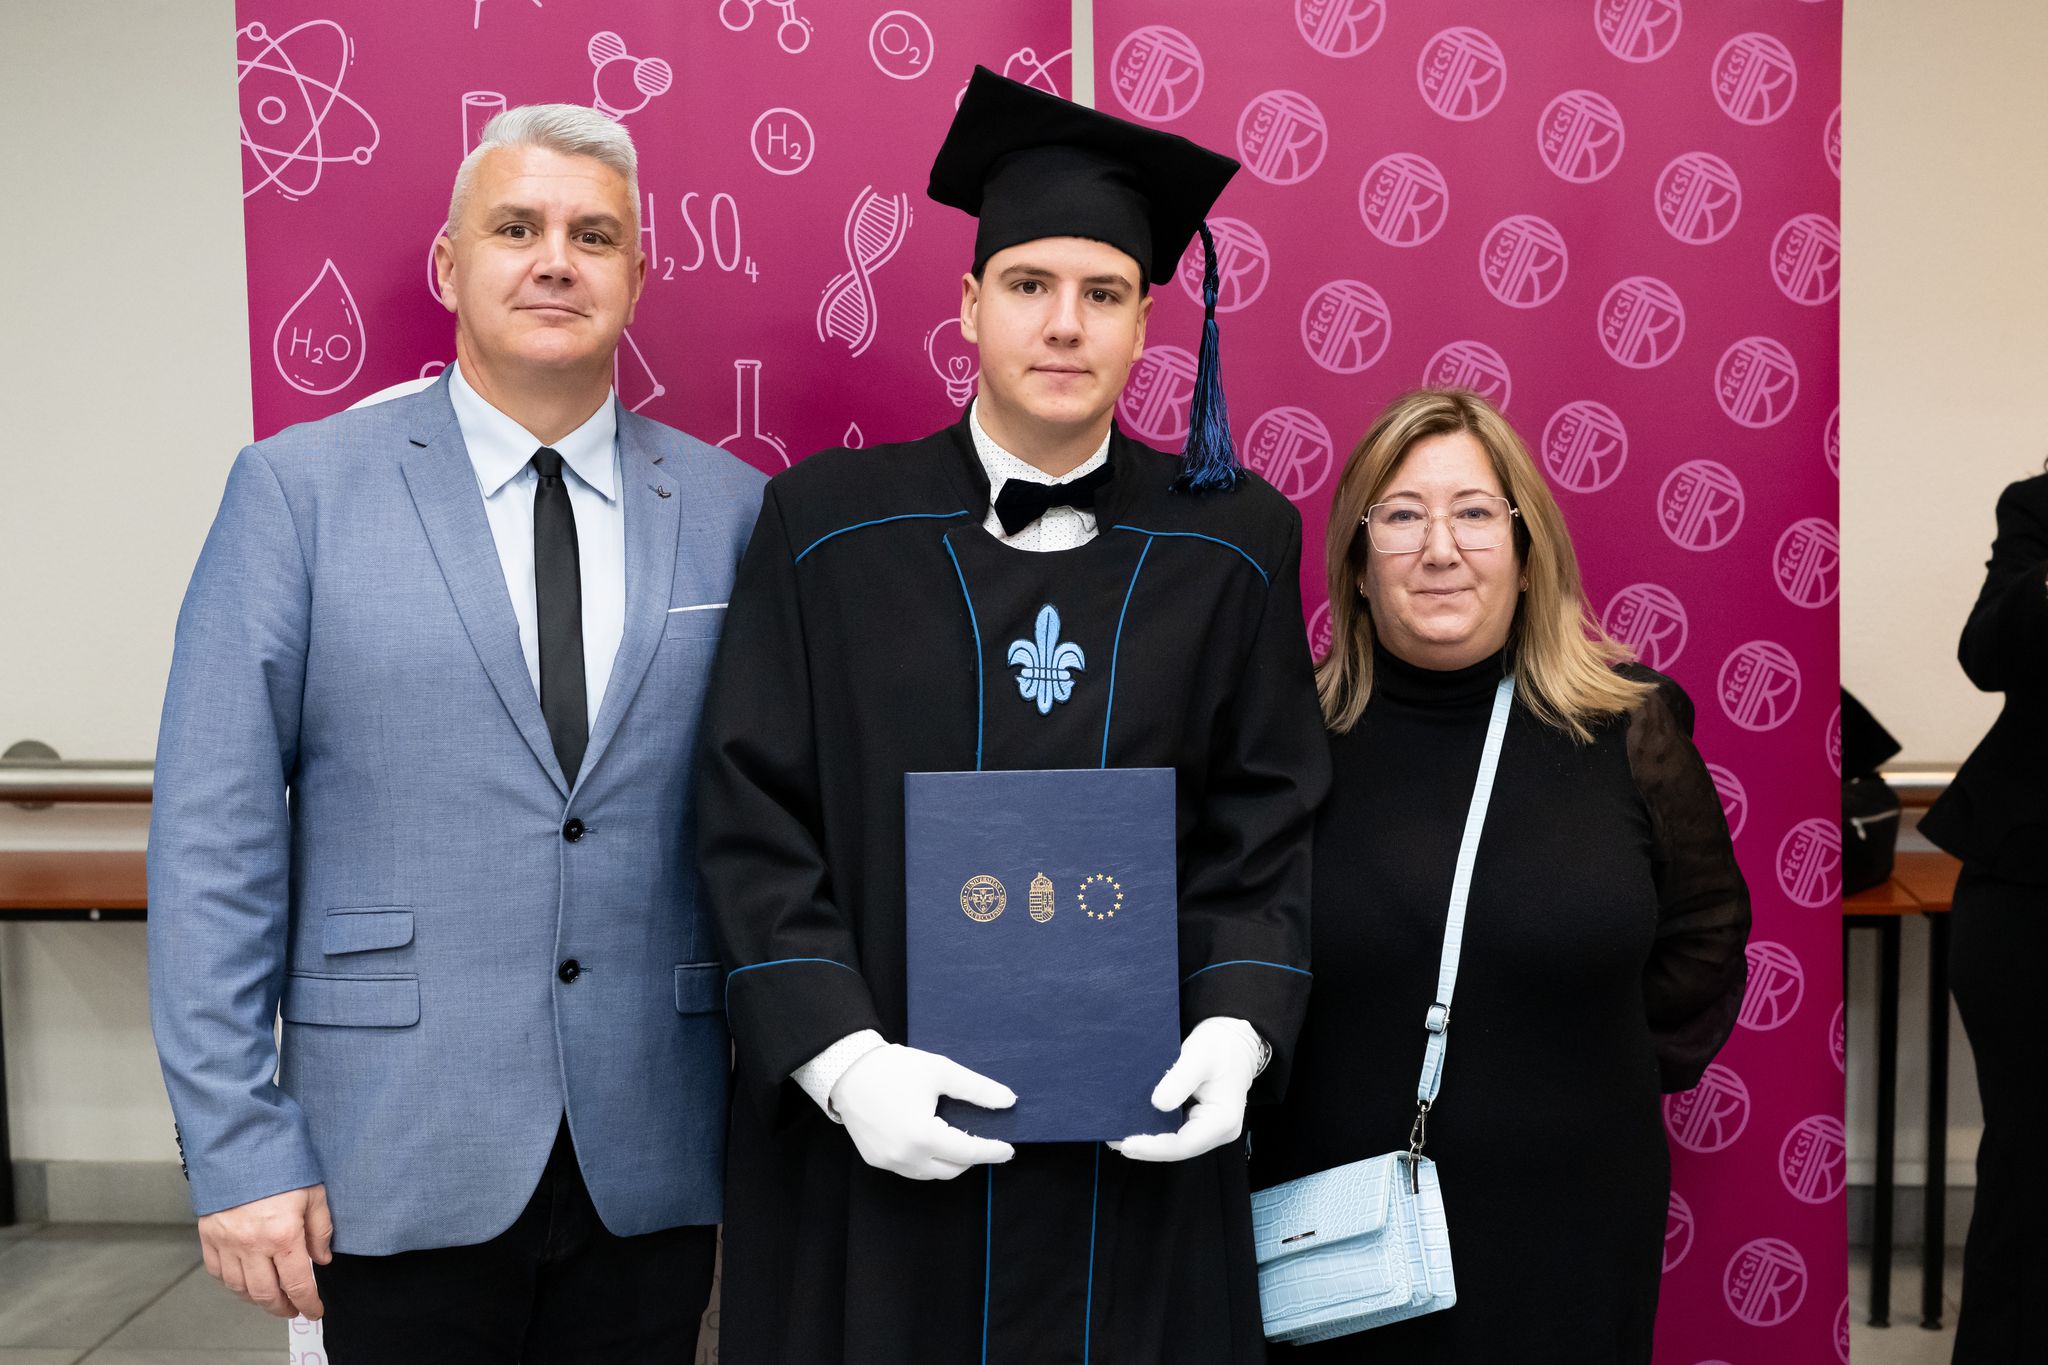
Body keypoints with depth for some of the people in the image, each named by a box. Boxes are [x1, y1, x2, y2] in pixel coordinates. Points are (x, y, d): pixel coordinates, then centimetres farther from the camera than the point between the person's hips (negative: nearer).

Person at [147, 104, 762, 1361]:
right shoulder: (301, 489, -2)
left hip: (651, 1164, 2)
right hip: (397, 1163, -1)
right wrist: (238, 1144, -7)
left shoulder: (730, 509, 3)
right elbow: (213, 839, -4)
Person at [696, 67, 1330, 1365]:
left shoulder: (1233, 542, 1)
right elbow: (756, 823, -5)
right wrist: (840, 1059, -14)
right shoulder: (827, 524, -3)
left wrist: (1236, 1034, -11)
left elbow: (1268, 825, 3)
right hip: (875, 1144, -1)